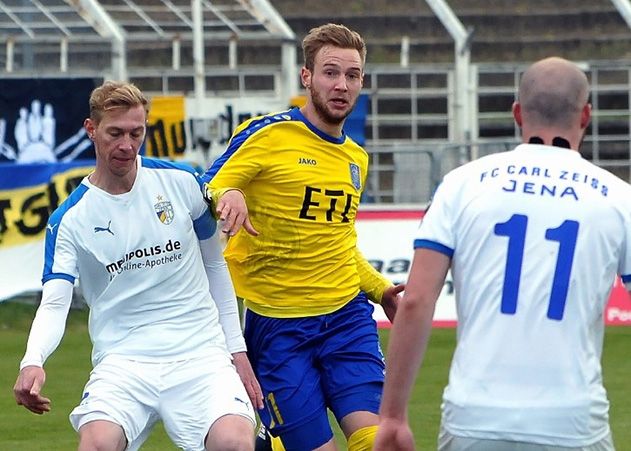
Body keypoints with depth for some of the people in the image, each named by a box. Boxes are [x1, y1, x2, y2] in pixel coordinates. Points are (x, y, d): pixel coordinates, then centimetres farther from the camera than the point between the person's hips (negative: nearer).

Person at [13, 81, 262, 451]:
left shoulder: (181, 182, 5)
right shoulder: (70, 219, 0)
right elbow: (54, 302, -10)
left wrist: (237, 349, 14)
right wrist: (33, 362, -31)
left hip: (200, 353, 1)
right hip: (123, 361, -1)